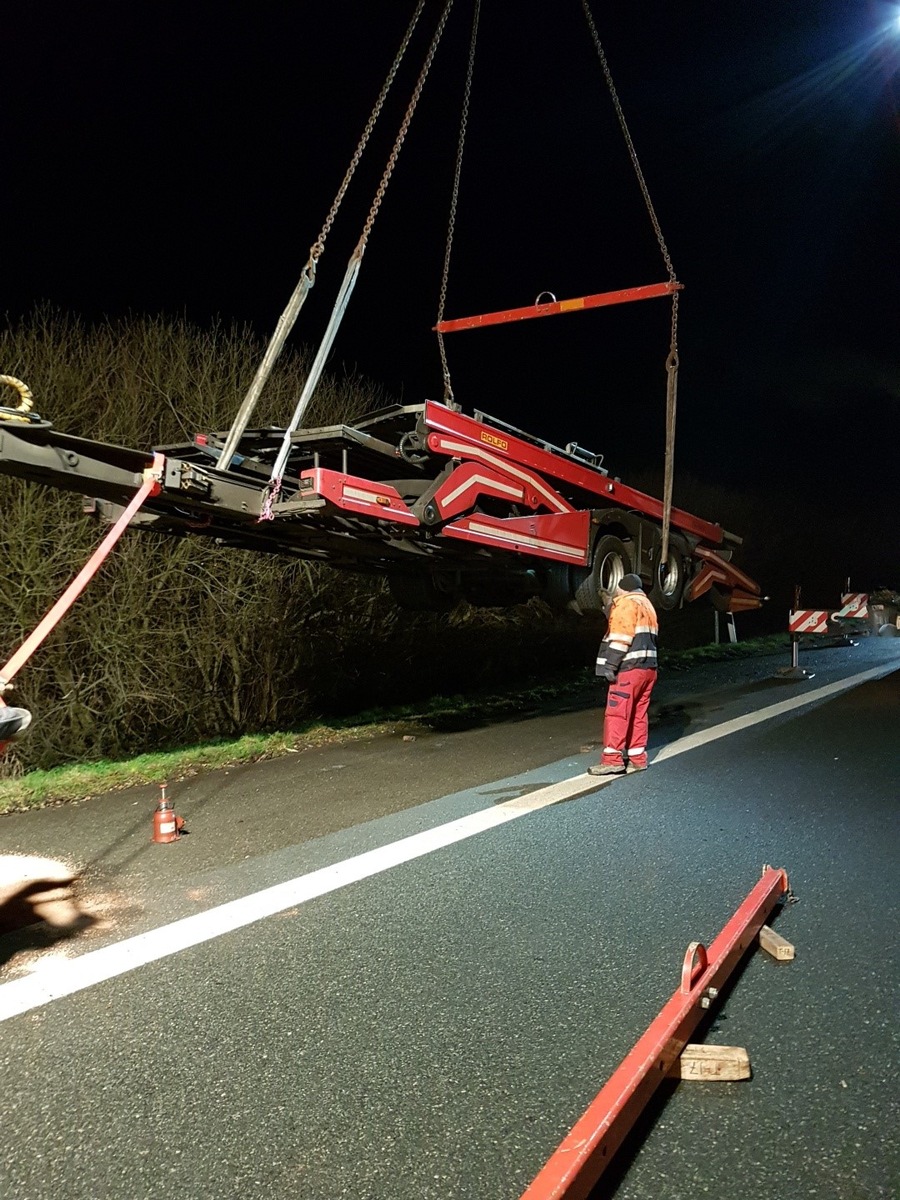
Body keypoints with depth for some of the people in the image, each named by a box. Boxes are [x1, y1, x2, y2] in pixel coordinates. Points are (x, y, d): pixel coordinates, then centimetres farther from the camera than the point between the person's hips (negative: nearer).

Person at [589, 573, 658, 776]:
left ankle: (612, 759, -9)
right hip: (648, 667, 9)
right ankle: (637, 758, 13)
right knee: (639, 714, 11)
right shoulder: (647, 605, 23)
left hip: (629, 667, -9)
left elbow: (620, 637, -15)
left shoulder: (625, 603, -4)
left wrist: (610, 665, -17)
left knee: (616, 713, -8)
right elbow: (648, 637, 20)